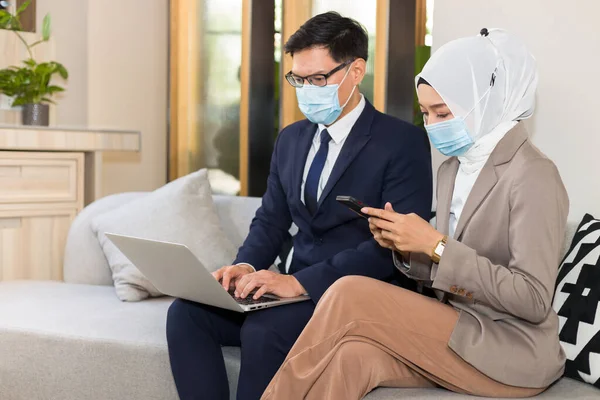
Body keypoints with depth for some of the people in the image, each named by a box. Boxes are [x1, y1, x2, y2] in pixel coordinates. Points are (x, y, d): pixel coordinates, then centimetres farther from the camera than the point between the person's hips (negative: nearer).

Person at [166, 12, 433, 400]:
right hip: (295, 287, 7)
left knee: (263, 330, -31)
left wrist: (300, 281, -24)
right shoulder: (291, 138, 14)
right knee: (187, 312, -14)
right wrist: (247, 265, -6)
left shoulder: (403, 143, -8)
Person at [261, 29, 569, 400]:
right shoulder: (453, 169, 11)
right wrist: (407, 248, -5)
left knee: (350, 296, -22)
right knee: (352, 358, -25)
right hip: (461, 335, 6)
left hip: (514, 354, -6)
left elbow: (533, 300, -19)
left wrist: (436, 245, -22)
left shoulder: (533, 176, -13)